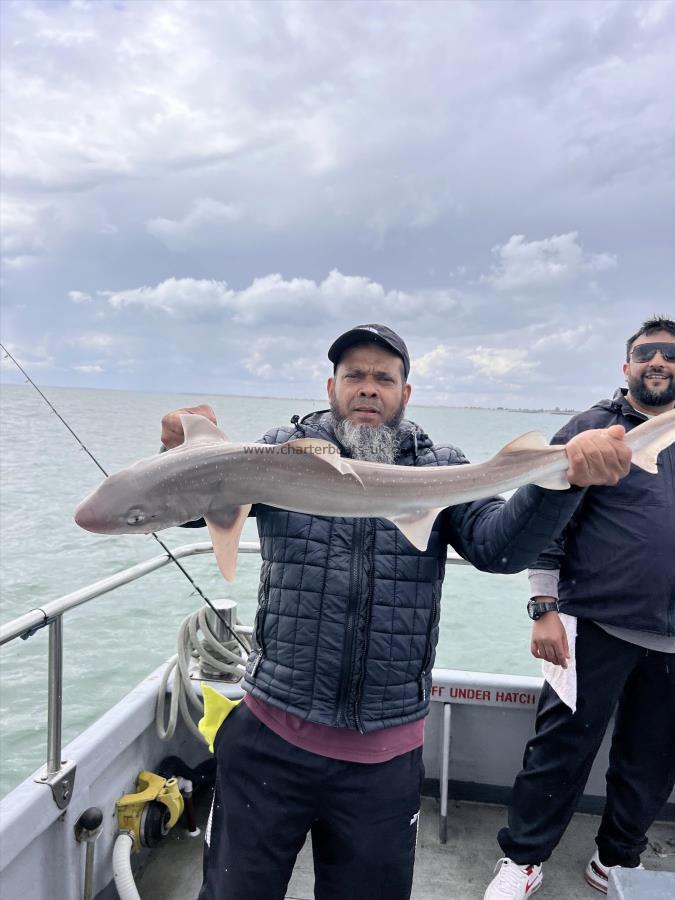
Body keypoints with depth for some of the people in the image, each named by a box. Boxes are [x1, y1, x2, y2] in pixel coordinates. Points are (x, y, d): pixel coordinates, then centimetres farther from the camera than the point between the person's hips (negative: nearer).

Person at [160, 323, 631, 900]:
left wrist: (570, 475, -30)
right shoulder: (284, 451, -1)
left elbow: (499, 545, -13)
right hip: (270, 738, 0)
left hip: (385, 757, 1)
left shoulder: (441, 470, 0)